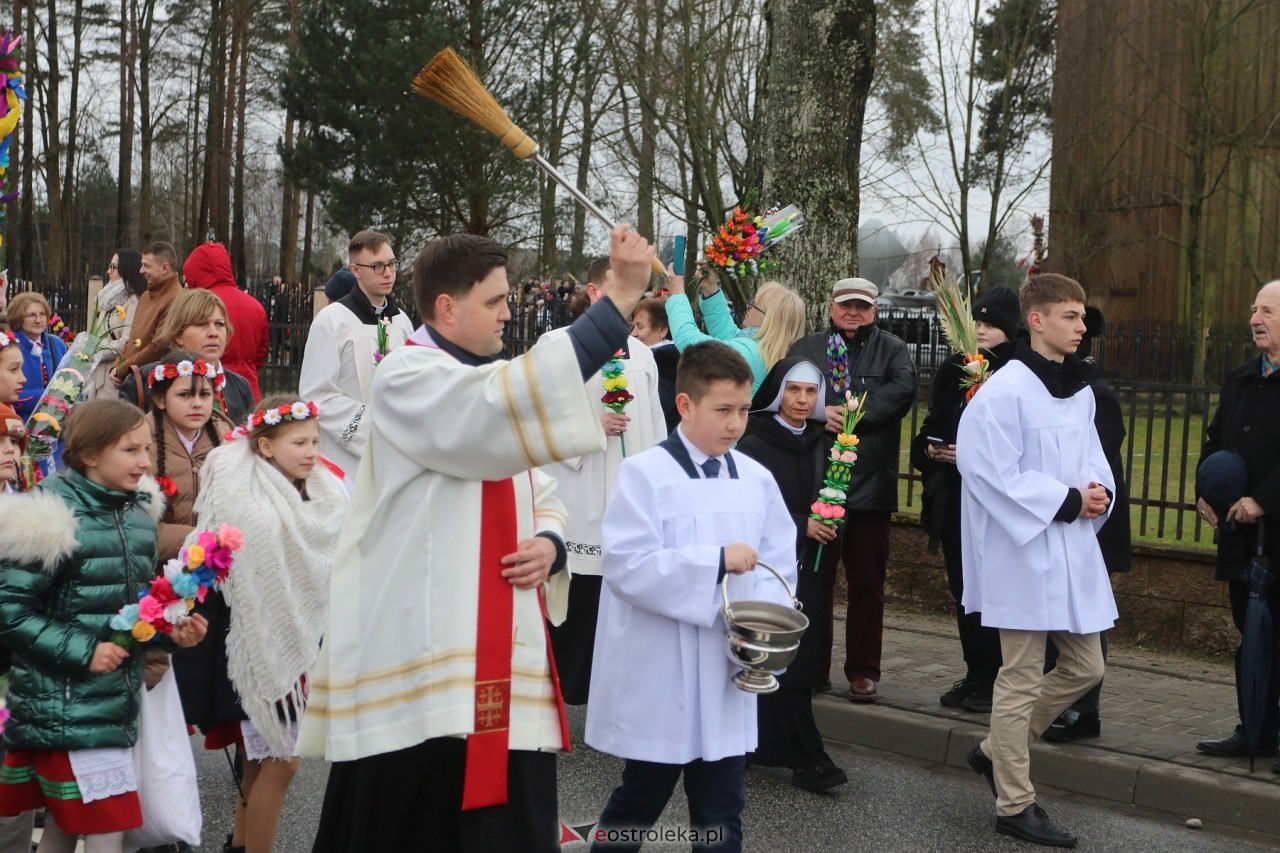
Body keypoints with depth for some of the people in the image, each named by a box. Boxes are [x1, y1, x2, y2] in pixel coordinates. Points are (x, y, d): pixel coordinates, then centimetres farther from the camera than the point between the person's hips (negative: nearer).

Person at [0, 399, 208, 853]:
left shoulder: (138, 513, 8)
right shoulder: (50, 517, -16)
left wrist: (172, 627, 2)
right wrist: (82, 652, -20)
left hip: (117, 700, 7)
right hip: (65, 706, -7)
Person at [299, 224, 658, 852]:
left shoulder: (488, 389, 19)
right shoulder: (407, 377, -9)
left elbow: (543, 498, 23)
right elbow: (512, 404, -28)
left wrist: (550, 543, -2)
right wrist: (620, 297, -29)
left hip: (501, 656, 8)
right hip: (421, 658, -8)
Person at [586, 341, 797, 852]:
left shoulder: (756, 480, 4)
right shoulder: (645, 474, -11)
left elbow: (780, 563, 7)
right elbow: (627, 567, -19)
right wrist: (717, 561, -22)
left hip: (728, 679, 4)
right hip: (658, 681, -4)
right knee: (639, 802, 13)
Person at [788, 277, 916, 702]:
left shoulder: (891, 349, 7)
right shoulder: (806, 348, 11)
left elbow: (903, 388, -11)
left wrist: (856, 413, -16)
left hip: (870, 485, -1)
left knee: (867, 584, 5)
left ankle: (863, 671, 14)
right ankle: (814, 667, 19)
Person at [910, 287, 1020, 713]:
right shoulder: (954, 369, 10)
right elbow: (930, 428, 16)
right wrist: (931, 448, -3)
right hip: (954, 498, 6)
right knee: (963, 589, 10)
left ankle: (994, 680, 9)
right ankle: (975, 675, 20)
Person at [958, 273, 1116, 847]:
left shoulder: (1079, 390, 10)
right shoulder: (1004, 391, -16)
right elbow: (994, 472, -19)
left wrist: (1099, 489, -4)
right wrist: (1067, 501, -18)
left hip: (1073, 550, 8)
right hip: (1023, 550, -8)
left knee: (1084, 667, 14)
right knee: (1021, 680, 1)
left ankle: (996, 752, 30)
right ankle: (1015, 805, 13)